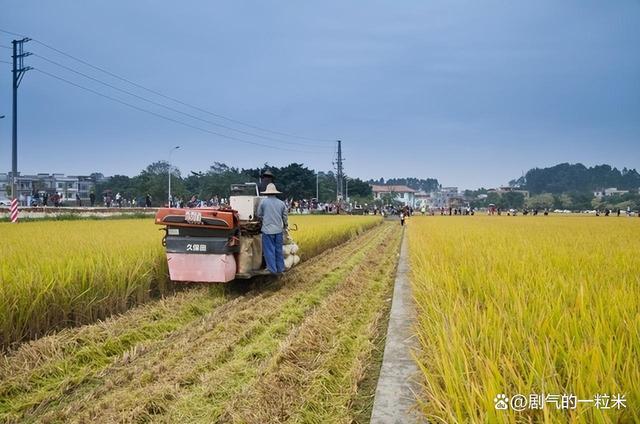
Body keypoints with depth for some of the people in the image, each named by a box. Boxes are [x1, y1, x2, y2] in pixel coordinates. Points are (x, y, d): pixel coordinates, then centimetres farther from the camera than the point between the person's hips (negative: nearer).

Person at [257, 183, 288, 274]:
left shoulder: (263, 202, -5)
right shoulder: (281, 203, 5)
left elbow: (259, 215, 4)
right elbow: (285, 217, 12)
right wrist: (285, 225, 32)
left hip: (268, 230, -4)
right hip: (278, 230, 4)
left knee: (269, 250, 3)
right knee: (279, 250, 13)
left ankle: (272, 269, 5)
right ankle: (280, 268, 19)